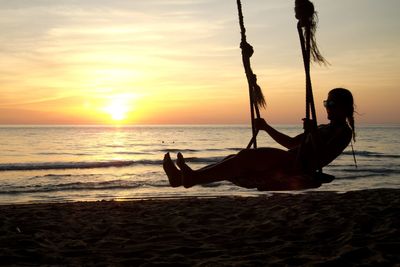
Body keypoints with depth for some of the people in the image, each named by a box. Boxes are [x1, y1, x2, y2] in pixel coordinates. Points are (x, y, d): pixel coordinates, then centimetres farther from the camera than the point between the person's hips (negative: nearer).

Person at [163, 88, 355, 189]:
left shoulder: (344, 131, 4)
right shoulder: (323, 129, 31)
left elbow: (323, 156, -15)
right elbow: (291, 142, 34)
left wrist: (312, 133, -21)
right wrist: (266, 128, 28)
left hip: (298, 170, -9)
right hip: (288, 166, 9)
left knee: (246, 156, -27)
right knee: (237, 162, -4)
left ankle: (194, 177, -36)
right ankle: (184, 177, -12)